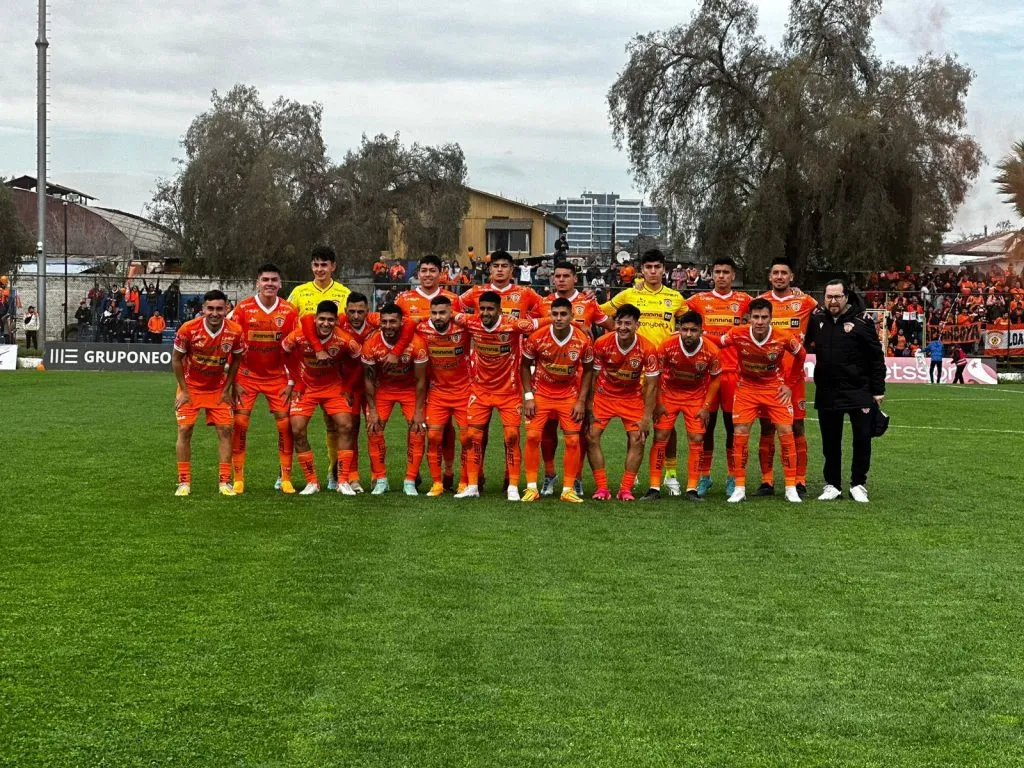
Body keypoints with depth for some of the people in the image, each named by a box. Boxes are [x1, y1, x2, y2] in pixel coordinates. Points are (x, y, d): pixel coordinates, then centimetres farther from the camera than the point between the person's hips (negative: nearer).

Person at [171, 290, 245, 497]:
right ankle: (184, 482, 4)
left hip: (218, 388, 2)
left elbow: (236, 360, 0)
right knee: (184, 429, -6)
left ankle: (224, 481, 5)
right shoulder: (188, 329, -22)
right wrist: (183, 390, -9)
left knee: (225, 429, -4)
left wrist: (227, 389, -2)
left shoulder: (235, 331, -17)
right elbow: (176, 359, -9)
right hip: (191, 386, -1)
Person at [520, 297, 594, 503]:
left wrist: (581, 401, -6)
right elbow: (525, 365, -3)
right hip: (540, 393, -1)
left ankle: (568, 489, 8)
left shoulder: (583, 340, -15)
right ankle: (531, 487, 2)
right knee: (533, 436, -9)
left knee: (573, 441, -3)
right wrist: (528, 397, -10)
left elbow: (588, 370, -1)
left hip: (569, 396, 1)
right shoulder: (537, 337, -18)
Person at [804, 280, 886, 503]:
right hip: (826, 392, 4)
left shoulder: (861, 322, -7)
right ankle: (832, 485, 20)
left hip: (858, 391, -3)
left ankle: (858, 484, 14)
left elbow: (877, 357, -5)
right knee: (830, 441, 10)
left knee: (862, 438, 1)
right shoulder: (816, 319, 4)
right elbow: (804, 343, 19)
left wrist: (878, 390, -5)